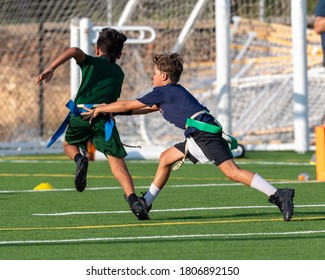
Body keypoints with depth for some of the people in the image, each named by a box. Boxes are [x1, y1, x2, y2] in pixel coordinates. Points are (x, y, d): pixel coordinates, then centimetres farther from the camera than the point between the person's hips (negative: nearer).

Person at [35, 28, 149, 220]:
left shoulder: (90, 62, 19)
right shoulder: (118, 73, 26)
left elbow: (74, 51, -3)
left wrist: (51, 69, -11)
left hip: (80, 114, 0)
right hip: (104, 117, 0)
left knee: (69, 145, 29)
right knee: (117, 161, -6)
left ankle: (80, 159, -6)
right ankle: (133, 200, -26)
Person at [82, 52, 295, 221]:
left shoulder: (162, 92, -2)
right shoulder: (173, 92, 25)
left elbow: (127, 105, 5)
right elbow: (149, 109, 38)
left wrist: (98, 110, 17)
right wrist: (111, 111, 38)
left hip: (205, 133, -10)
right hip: (200, 137, 10)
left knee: (232, 171, -21)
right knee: (166, 158, 20)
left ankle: (279, 195, -31)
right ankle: (146, 202, 28)